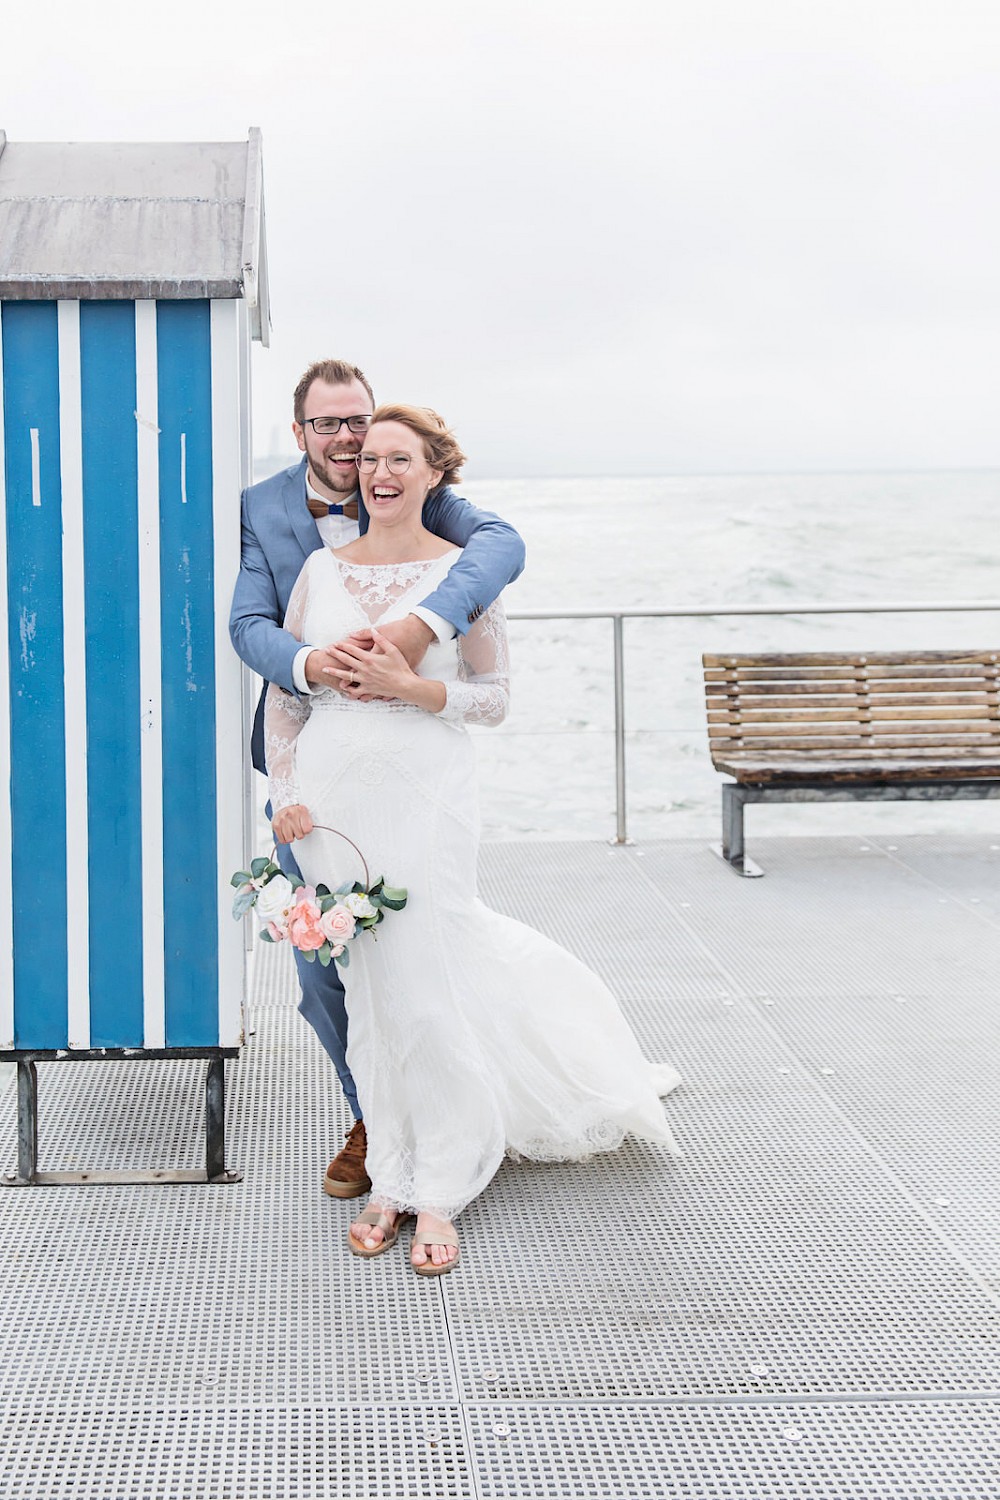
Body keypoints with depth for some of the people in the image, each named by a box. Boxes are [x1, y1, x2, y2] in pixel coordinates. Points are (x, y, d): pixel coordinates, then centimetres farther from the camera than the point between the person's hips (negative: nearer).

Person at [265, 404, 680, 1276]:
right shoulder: (322, 570, 8)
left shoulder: (464, 572, 0)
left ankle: (437, 1199, 9)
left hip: (427, 792, -3)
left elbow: (493, 698, 0)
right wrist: (285, 793, 2)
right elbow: (284, 693, 12)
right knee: (370, 989, 7)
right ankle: (390, 1180, 18)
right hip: (334, 793, 3)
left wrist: (405, 685, -15)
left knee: (425, 990, -4)